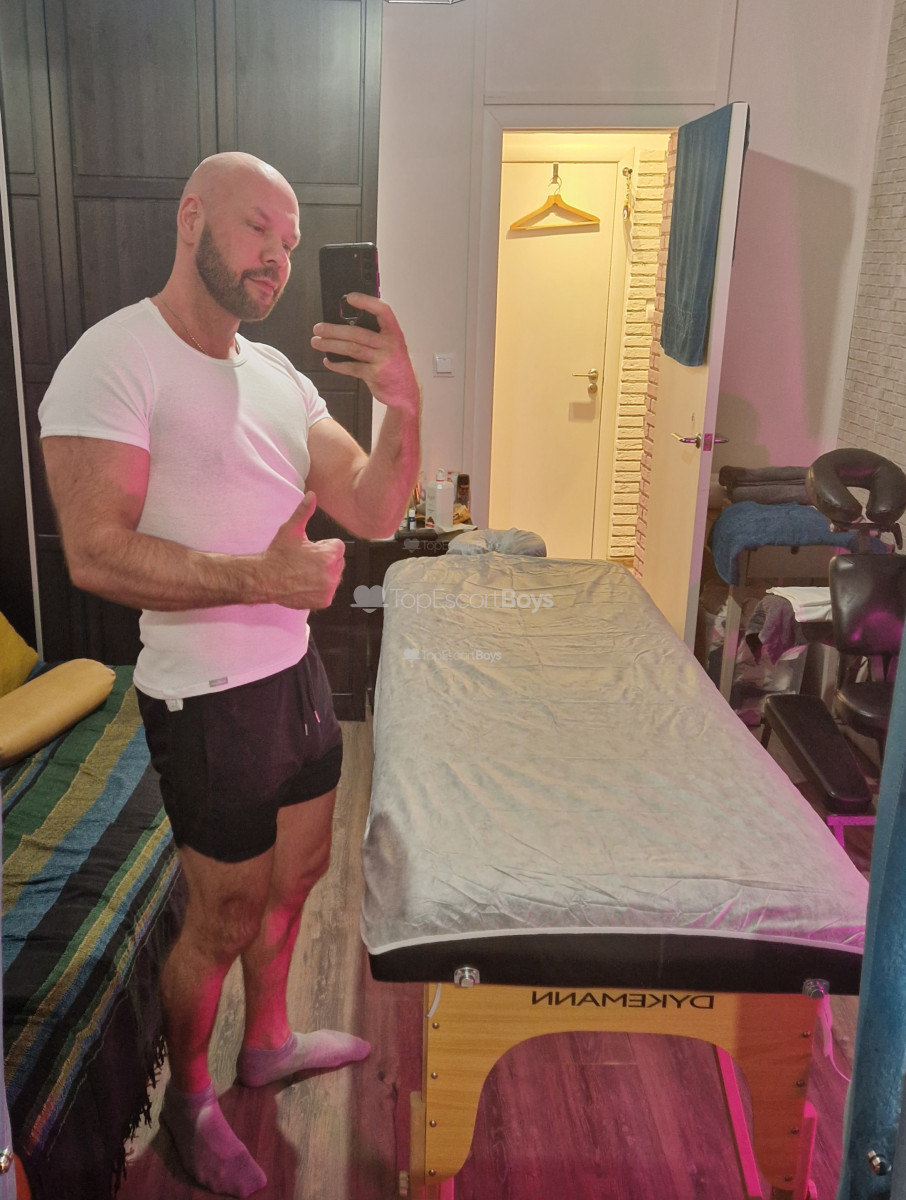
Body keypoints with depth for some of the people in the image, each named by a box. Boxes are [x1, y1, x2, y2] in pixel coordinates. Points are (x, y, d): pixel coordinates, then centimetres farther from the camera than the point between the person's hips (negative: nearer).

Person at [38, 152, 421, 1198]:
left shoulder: (276, 374, 7)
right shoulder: (115, 360, -16)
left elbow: (373, 512, 1)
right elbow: (96, 552, -24)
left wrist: (402, 406, -16)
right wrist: (260, 577, -30)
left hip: (294, 670, 8)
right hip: (209, 698, -8)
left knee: (294, 873, 23)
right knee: (224, 918, 9)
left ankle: (267, 1042, 48)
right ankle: (187, 1101, 36)